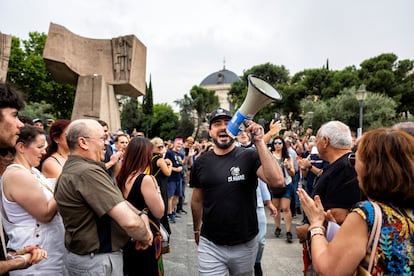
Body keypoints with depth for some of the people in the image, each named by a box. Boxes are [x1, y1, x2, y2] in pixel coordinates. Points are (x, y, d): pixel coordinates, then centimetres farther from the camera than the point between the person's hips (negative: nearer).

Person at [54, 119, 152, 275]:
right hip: (98, 260, -9)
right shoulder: (88, 172, -27)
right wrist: (145, 237, -13)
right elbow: (130, 221, -32)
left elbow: (117, 199, 8)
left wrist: (141, 214, -7)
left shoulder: (72, 168, 6)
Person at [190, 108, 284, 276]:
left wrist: (259, 143, -27)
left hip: (245, 244, 0)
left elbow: (277, 181, -26)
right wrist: (197, 229, 17)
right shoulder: (201, 163, -1)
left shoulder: (250, 157, -9)